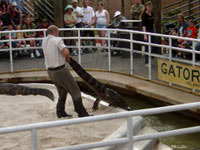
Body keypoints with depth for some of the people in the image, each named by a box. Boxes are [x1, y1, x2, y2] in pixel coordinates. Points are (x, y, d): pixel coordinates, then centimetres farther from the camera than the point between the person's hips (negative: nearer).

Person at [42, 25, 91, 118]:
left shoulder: (44, 41, 9)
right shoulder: (57, 40, -14)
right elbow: (66, 52, -27)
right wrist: (67, 58, -5)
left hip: (50, 71, 8)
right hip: (60, 70, -8)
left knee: (62, 92, 21)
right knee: (75, 91, 0)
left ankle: (60, 112, 18)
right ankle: (82, 113, 2)